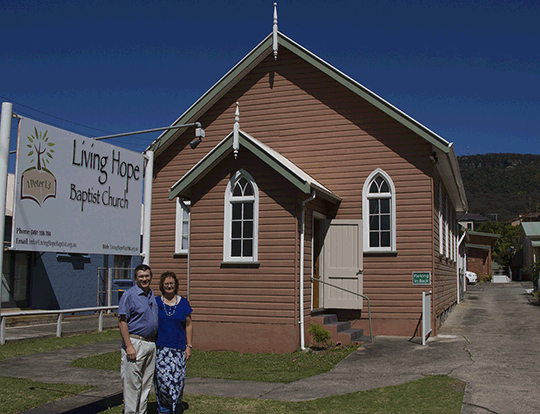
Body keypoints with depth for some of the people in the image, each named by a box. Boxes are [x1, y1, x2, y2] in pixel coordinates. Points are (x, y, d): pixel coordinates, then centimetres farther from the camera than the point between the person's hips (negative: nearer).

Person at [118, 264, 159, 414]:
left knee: (147, 384, 13)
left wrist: (155, 342, 16)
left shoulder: (152, 295, 13)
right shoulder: (129, 295, -9)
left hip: (151, 344, 7)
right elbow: (122, 322, -13)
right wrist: (129, 346, -19)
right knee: (133, 383, -2)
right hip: (135, 343, -7)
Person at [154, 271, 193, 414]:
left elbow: (189, 325, 10)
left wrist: (189, 346, 5)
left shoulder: (183, 303, 7)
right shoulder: (155, 302, 5)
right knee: (162, 379, -5)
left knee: (177, 380, -3)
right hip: (160, 347, -1)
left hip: (178, 348, 1)